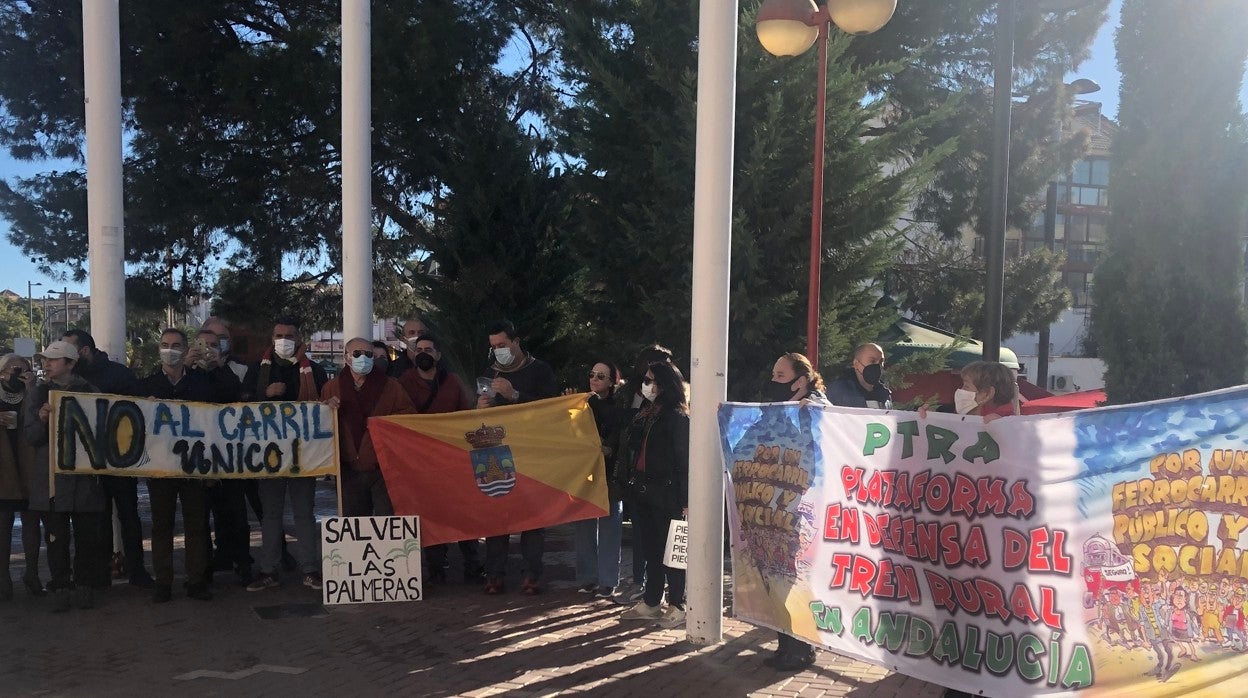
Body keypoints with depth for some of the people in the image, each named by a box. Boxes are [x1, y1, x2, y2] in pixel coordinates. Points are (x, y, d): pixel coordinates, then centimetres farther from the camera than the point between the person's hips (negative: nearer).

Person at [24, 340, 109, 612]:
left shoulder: (89, 392, 5)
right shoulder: (38, 394, 8)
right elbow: (30, 436, 3)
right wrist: (42, 419, -16)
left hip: (84, 477, -1)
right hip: (50, 475, 1)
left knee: (87, 534, 2)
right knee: (56, 536, 2)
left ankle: (83, 584, 14)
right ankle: (60, 587, 12)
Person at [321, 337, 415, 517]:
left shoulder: (389, 386, 4)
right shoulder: (331, 388, 10)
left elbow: (409, 415, 3)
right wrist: (327, 409, -8)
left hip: (383, 468, -2)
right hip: (350, 470, 2)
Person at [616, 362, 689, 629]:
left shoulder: (677, 417, -9)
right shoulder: (645, 414, 15)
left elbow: (684, 459, -14)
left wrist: (685, 499, -18)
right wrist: (628, 482, 11)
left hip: (665, 494, -7)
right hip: (642, 491, 8)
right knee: (651, 547, 13)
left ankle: (676, 607, 10)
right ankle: (650, 603, 22)